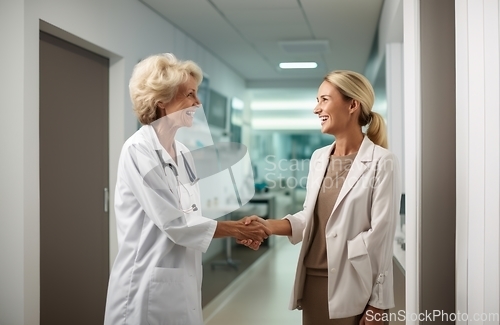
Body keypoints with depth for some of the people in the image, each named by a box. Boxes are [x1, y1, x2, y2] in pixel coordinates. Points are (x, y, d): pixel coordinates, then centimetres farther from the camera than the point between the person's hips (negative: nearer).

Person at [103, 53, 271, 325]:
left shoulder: (181, 152, 8)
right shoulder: (138, 151, -16)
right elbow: (175, 224, -19)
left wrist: (236, 227, -2)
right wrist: (235, 229, -12)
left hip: (182, 282, 8)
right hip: (149, 286, -8)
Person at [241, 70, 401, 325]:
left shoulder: (381, 162, -10)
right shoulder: (318, 158, 9)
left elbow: (380, 236, -12)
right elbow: (309, 217, 12)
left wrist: (377, 304, -11)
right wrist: (269, 225, -5)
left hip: (354, 288, -5)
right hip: (313, 282, 6)